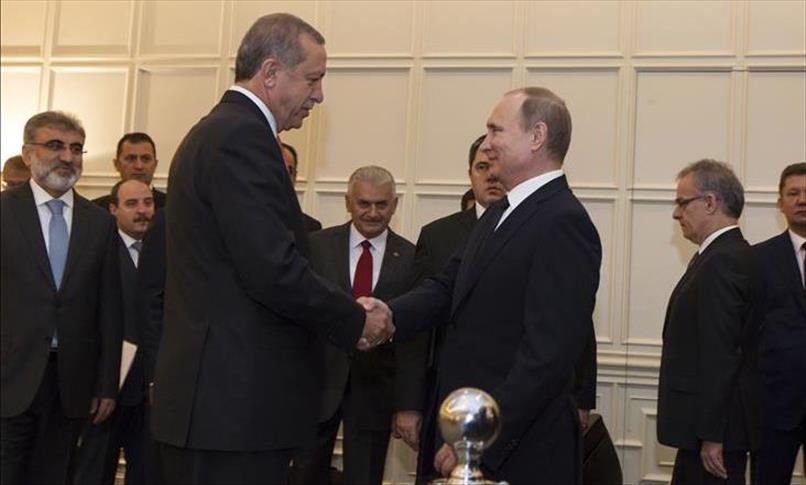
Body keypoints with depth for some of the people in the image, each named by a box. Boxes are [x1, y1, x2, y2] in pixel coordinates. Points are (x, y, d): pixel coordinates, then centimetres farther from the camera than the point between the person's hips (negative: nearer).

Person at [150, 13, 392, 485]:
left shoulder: (217, 130, 17)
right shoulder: (242, 135, -15)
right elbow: (274, 269, -22)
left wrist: (343, 317, 11)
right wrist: (357, 322, -7)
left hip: (215, 393, 10)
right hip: (236, 398, -10)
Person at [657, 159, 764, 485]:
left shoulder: (721, 262, -19)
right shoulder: (733, 255, 12)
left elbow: (720, 356, -23)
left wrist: (711, 436, -21)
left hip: (717, 425, -10)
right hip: (706, 421, 10)